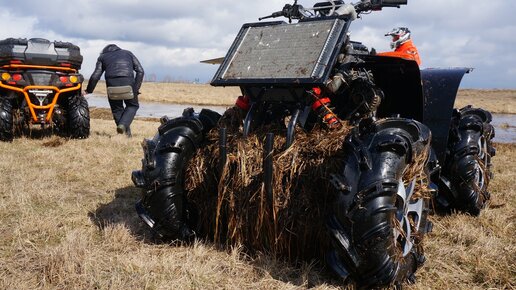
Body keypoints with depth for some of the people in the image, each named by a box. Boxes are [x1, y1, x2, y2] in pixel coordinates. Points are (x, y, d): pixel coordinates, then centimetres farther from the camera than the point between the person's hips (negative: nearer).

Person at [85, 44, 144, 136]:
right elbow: (140, 71, 14)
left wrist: (88, 91, 23)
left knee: (117, 108, 17)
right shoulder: (128, 53, 28)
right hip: (128, 82, 0)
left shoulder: (102, 57, 26)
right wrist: (136, 88, 11)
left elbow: (95, 76, 14)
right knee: (132, 105, 18)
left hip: (112, 83, 1)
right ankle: (123, 125, -5)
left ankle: (126, 132, 11)